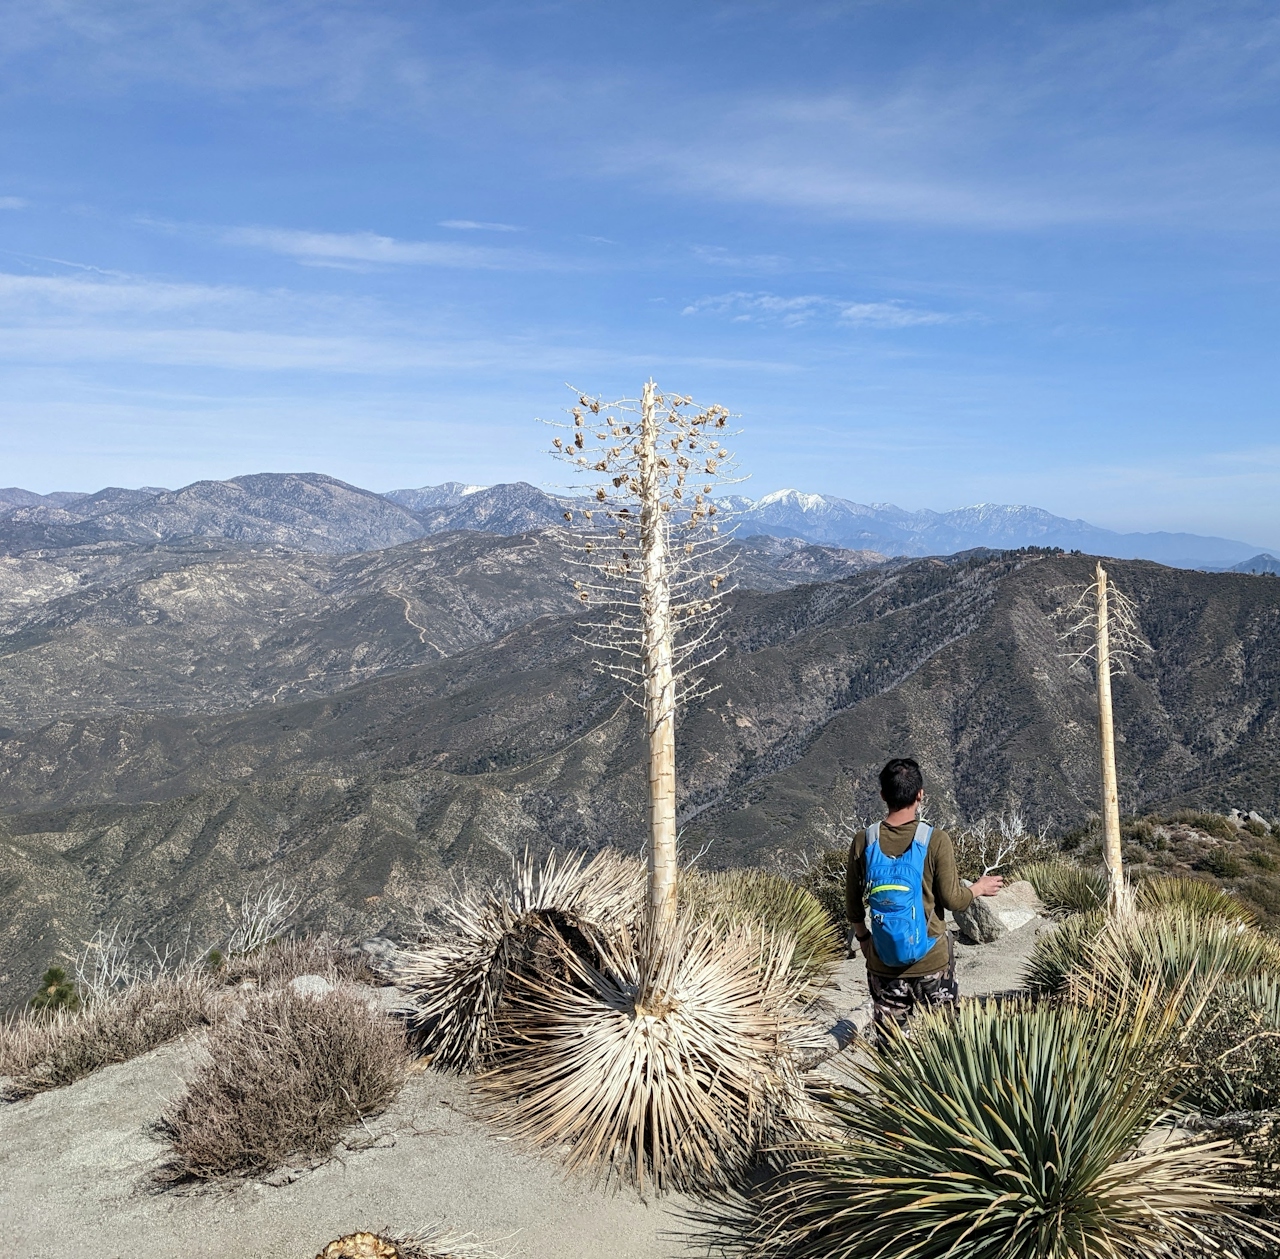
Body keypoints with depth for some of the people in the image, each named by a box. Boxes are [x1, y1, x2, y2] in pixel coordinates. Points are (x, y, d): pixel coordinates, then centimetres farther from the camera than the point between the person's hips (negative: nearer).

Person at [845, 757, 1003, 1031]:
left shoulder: (863, 841, -8)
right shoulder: (936, 841, -16)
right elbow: (953, 900, -9)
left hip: (883, 963, 2)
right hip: (931, 961, -2)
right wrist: (979, 887, 11)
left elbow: (853, 901, 2)